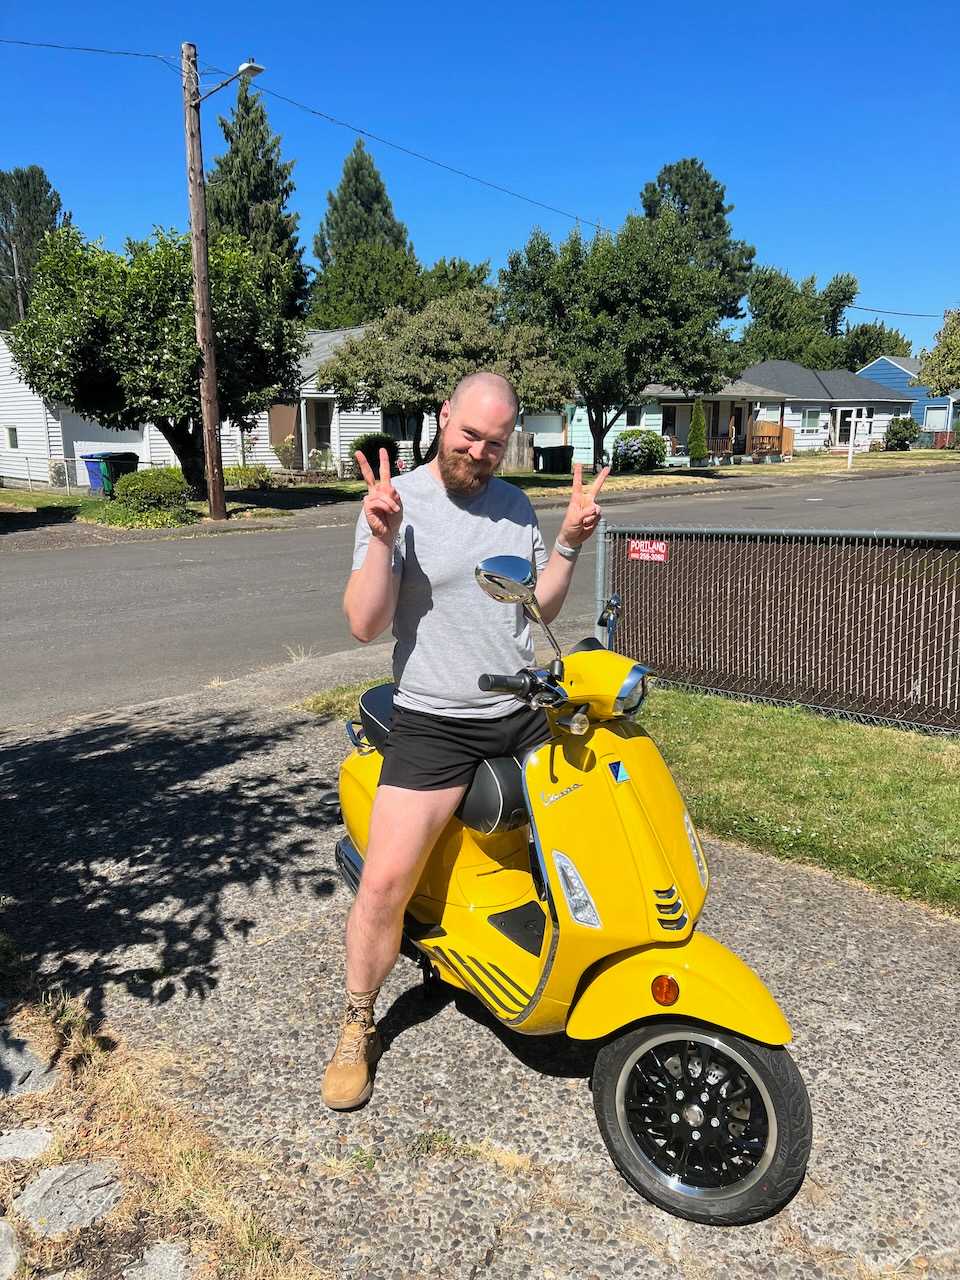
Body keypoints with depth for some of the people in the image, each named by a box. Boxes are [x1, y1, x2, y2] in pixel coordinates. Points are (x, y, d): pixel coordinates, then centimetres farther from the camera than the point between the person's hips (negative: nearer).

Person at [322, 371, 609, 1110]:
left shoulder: (515, 505, 8)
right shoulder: (398, 503, -8)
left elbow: (540, 608, 13)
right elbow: (365, 625, -15)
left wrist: (569, 543, -1)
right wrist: (381, 539, -27)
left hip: (525, 713, 5)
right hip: (434, 723, -5)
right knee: (386, 882, -11)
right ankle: (358, 1027, 15)